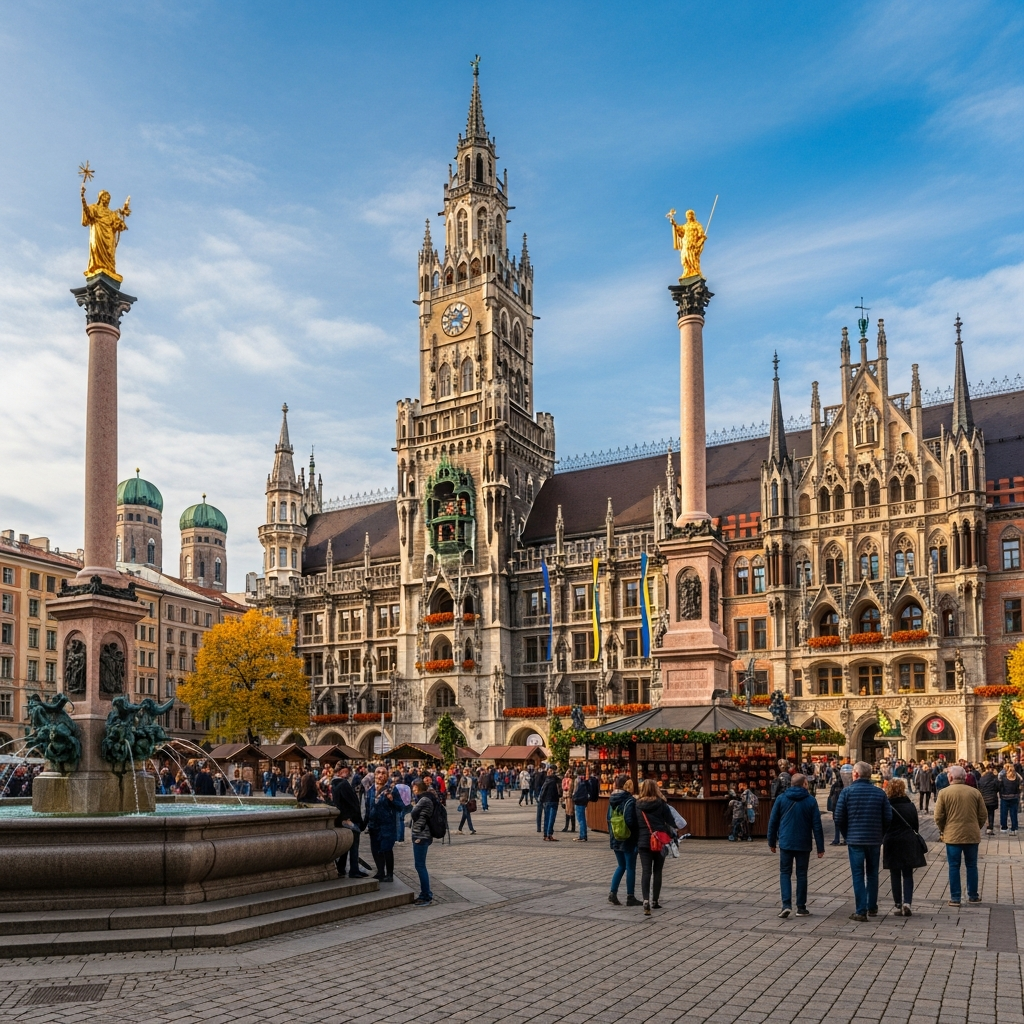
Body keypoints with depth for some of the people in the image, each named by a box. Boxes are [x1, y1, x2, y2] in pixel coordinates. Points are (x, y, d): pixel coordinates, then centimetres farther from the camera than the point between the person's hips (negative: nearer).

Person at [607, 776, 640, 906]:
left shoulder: (612, 800, 5)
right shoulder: (630, 801, -17)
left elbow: (609, 819, 10)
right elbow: (631, 821, -23)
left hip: (615, 839, 7)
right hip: (629, 840, -7)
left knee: (621, 866, 19)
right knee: (630, 868, 4)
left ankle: (613, 893, 12)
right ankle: (630, 897, 10)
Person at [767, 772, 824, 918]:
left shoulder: (781, 798, -1)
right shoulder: (811, 801, -3)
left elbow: (773, 822, 1)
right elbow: (817, 825, -4)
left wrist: (772, 842, 11)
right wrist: (820, 847, 1)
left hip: (786, 843, 0)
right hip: (804, 844, 0)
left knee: (785, 873, 7)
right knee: (801, 875, 10)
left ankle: (786, 905, -7)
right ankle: (801, 907, 13)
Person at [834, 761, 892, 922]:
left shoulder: (847, 791, -7)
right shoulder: (879, 792, 1)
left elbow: (839, 817, -7)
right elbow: (888, 817, 0)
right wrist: (880, 834, 13)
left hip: (855, 840, -3)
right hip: (875, 840, 3)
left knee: (858, 875, 2)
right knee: (872, 874, 17)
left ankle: (861, 911, 0)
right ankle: (872, 908, 25)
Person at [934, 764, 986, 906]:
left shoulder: (944, 793, -7)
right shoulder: (975, 792, 0)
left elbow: (938, 817, -7)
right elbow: (983, 815, 4)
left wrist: (942, 830, 11)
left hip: (952, 835, -2)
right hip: (972, 835, 2)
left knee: (954, 866, 5)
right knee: (971, 866, 15)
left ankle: (955, 898, 7)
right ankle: (973, 896, 24)